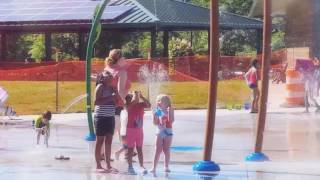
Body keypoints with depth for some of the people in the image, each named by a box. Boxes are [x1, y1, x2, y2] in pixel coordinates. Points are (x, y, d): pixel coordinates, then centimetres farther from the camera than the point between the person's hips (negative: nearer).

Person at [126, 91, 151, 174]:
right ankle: (130, 166, 9)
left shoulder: (141, 105, 3)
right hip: (131, 130, -5)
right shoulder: (129, 106, -12)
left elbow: (149, 105, -11)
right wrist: (135, 94, -12)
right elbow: (134, 101, -30)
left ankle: (142, 166, 5)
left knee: (139, 149, 6)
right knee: (130, 149, 2)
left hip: (139, 130, 5)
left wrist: (141, 96, -9)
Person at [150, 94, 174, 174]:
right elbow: (155, 123, 3)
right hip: (159, 132, 2)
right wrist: (155, 115, -12)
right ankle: (154, 167, -3)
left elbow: (171, 121, -16)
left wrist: (169, 112, -25)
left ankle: (166, 167, 11)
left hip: (168, 132, -2)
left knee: (166, 150, 3)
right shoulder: (158, 111, 3)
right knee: (158, 150, 0)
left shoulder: (169, 110, -5)